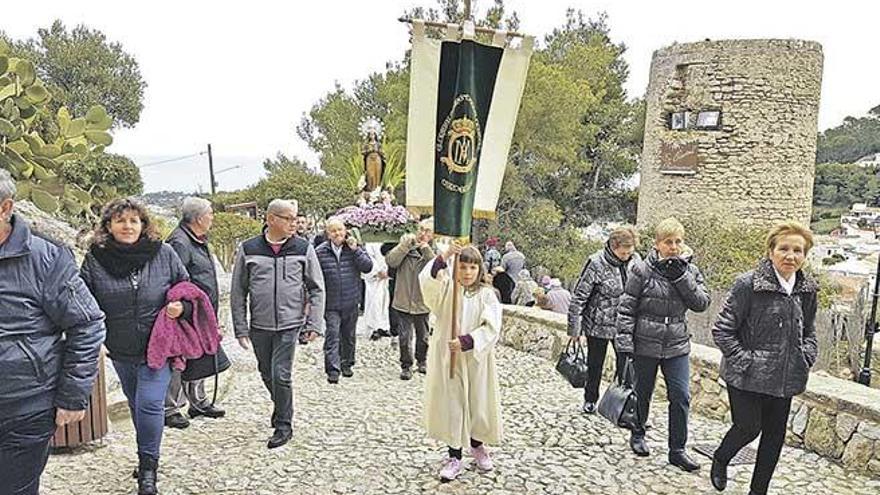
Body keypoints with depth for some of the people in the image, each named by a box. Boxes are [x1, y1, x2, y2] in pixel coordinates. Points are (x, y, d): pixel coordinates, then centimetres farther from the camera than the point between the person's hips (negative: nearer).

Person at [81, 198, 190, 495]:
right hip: (121, 351, 3)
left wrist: (181, 306, -13)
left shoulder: (164, 254, -5)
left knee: (150, 404, -10)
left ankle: (148, 468, 10)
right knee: (137, 405, 19)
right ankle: (147, 459, 40)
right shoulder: (95, 259, -3)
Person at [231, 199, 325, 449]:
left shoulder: (303, 248, -3)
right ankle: (282, 408, 41)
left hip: (289, 325, -2)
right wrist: (241, 328, 1)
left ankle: (283, 425, 12)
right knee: (267, 375, 15)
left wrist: (314, 324, -3)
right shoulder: (248, 249, -2)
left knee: (280, 375, -6)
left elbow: (317, 288, 3)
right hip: (259, 326, 2)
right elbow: (238, 292, 4)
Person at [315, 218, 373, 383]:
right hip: (331, 304, -3)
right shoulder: (320, 252, -5)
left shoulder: (354, 248, 1)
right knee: (332, 335, -8)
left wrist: (355, 250, -16)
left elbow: (368, 267, -8)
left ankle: (347, 364, 31)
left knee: (349, 336, 15)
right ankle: (333, 369, -3)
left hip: (351, 302, 3)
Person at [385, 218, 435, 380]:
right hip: (404, 300, -1)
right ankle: (406, 366, 18)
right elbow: (391, 261, -15)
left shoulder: (433, 251, 0)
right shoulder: (406, 244, -2)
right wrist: (406, 244, -21)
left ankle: (422, 361, 38)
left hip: (422, 302, 1)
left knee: (423, 336, 17)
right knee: (405, 337, 2)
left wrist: (426, 250, -21)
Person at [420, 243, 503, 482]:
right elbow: (427, 280, -22)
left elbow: (491, 328, -14)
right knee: (451, 406, 6)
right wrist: (444, 257, -35)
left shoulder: (486, 294, -4)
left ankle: (477, 446, 39)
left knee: (478, 403, 12)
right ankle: (455, 458, 20)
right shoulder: (446, 289, -2)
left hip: (476, 360, 0)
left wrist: (466, 341, -24)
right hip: (447, 358, 0)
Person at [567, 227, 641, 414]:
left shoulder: (635, 260, -3)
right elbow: (579, 296, -13)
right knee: (595, 365, 12)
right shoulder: (596, 263, -17)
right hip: (598, 325, -3)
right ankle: (590, 400, 32)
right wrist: (574, 328, -11)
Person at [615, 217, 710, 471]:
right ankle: (638, 435, 35)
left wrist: (681, 276, -17)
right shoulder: (643, 269, -8)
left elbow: (702, 303, -7)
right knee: (642, 393, 12)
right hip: (645, 344, -2)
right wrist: (624, 342, -12)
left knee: (681, 397, 1)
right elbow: (626, 307, -8)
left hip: (677, 346, 3)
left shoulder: (690, 270, 3)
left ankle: (677, 450, 14)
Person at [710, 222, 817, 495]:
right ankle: (720, 460, 30)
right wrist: (744, 361, -16)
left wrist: (806, 357, 2)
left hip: (785, 380, 6)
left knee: (775, 436, 12)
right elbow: (722, 329, -12)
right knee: (748, 427, -2)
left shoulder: (808, 290, 5)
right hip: (747, 378, -6)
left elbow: (809, 332, 19)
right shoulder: (748, 284, -15)